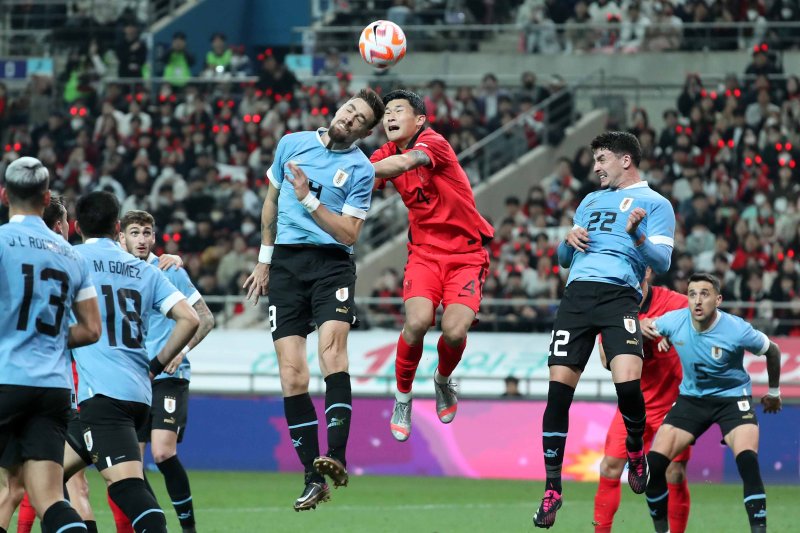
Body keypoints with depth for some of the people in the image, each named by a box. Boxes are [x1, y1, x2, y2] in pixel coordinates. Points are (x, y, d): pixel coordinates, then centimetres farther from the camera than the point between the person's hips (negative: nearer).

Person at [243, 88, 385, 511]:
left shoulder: (361, 170, -1)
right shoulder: (292, 144, 9)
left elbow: (348, 232, -7)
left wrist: (309, 199, -16)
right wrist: (264, 259, 22)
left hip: (332, 263, -3)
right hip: (286, 262, 3)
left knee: (332, 342, -28)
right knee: (291, 370, -7)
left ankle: (337, 457, -35)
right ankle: (313, 477, -4)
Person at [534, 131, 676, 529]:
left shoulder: (655, 204, 9)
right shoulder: (591, 200, 27)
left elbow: (662, 263, -2)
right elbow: (564, 258, 30)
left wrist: (636, 236, -19)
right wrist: (569, 240, 8)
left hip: (619, 297, -5)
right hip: (577, 293, 5)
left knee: (627, 382, -24)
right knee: (558, 389, -5)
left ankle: (635, 449, 8)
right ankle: (552, 489, 2)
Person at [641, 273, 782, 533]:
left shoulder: (737, 331, -23)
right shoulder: (674, 321, -16)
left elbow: (772, 351, -2)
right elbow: (649, 326, 11)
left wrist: (774, 392, 11)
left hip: (732, 397, -3)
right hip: (691, 398, 3)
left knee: (747, 460, -28)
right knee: (653, 463, -11)